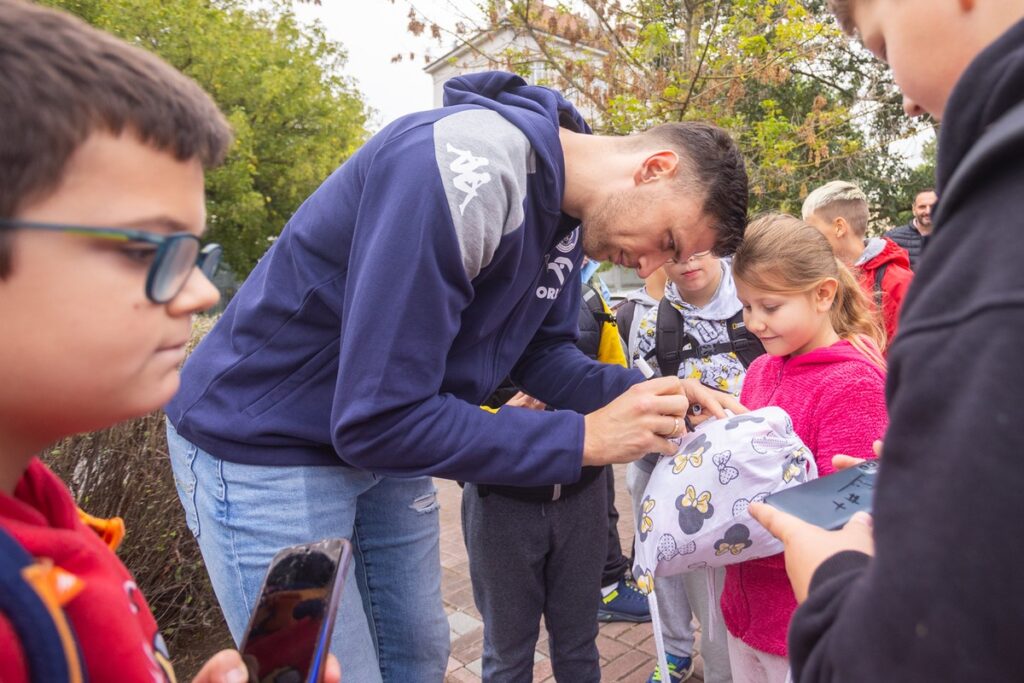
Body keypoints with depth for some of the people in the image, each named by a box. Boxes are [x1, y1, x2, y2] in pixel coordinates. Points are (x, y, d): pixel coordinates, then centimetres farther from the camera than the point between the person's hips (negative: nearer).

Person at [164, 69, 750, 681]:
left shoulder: (570, 214, -1)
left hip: (384, 436, 8)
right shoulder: (470, 169, -31)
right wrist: (584, 438, -25)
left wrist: (641, 393, -10)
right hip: (265, 446, -8)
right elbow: (376, 419, -31)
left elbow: (542, 352, 7)